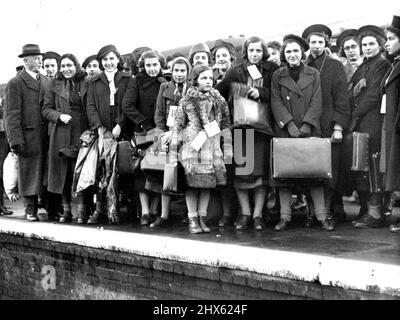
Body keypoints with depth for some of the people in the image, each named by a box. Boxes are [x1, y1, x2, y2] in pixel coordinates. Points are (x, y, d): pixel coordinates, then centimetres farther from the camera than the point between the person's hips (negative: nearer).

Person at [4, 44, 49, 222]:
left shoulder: (46, 81, 15)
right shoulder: (15, 84, -3)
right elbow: (11, 115, -6)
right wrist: (16, 140, -13)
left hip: (46, 136, 5)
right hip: (29, 136, -5)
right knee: (30, 172, 1)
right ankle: (30, 210, 11)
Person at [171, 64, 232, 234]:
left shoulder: (219, 100, 8)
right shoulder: (187, 101, 1)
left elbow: (226, 125, 12)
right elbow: (178, 126, 2)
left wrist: (228, 148, 7)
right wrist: (173, 150, -1)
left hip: (212, 148, 3)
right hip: (192, 148, -3)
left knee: (208, 183, 5)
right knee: (192, 183, -1)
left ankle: (202, 217, 15)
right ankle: (192, 219, 8)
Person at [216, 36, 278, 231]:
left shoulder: (272, 70, 9)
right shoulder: (236, 72, 7)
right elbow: (218, 92, 0)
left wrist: (260, 92, -13)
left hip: (263, 126, 0)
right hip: (240, 126, 0)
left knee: (261, 169, -3)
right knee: (240, 171, -3)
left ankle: (258, 215, 6)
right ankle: (245, 213, 8)